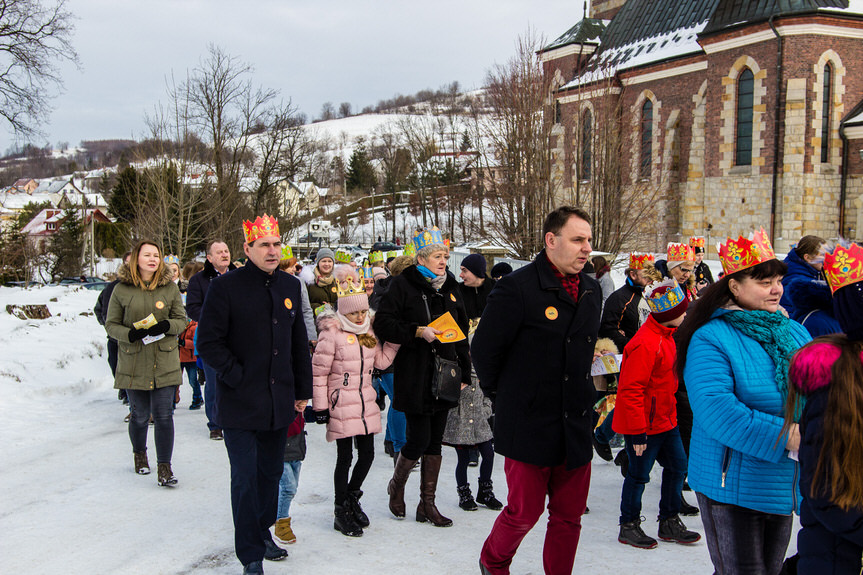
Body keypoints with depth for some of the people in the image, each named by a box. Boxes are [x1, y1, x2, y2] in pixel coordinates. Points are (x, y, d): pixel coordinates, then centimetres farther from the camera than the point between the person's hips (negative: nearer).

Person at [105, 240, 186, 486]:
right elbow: (111, 324, 3)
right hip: (133, 362, 0)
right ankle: (139, 453, 36)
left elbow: (181, 319, 8)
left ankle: (164, 466, 2)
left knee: (164, 415, -5)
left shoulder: (170, 287, 4)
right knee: (140, 415, 8)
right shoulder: (121, 290, 0)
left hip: (165, 362, 0)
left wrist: (166, 326, -14)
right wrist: (130, 334, -16)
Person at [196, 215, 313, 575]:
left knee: (271, 472, 16)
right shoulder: (225, 287, -8)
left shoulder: (290, 286, 9)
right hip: (240, 403, -5)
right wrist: (238, 378, -15)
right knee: (245, 478, -3)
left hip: (279, 402, 5)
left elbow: (299, 343, 16)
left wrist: (303, 391, 14)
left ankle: (263, 533, 34)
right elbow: (208, 343, -9)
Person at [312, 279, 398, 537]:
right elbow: (319, 371, -10)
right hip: (341, 404, -6)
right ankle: (341, 513, 16)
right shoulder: (331, 333, -11)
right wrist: (320, 406, -10)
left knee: (367, 454, 9)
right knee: (345, 457, 1)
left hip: (366, 403, 6)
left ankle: (352, 498, 33)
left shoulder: (368, 332, 9)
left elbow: (381, 360, 13)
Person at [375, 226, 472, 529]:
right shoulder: (403, 285, -6)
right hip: (415, 376, -6)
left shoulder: (450, 288, 13)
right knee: (419, 439, -6)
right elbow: (383, 323, -13)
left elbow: (461, 333, 17)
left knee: (435, 441, 9)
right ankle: (397, 485, 23)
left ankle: (427, 504, 19)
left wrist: (464, 372, 12)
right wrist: (418, 331, -22)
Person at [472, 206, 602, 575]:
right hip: (529, 426, -6)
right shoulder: (517, 288, -13)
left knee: (569, 516, 10)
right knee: (524, 512, 6)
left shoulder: (591, 290, 9)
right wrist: (501, 394, 3)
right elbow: (484, 349, -8)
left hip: (576, 426, 6)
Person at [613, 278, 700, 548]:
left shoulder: (665, 336, 7)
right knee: (639, 475, 3)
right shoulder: (645, 344, -25)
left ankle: (669, 523, 28)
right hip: (645, 425, -9)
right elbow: (631, 390, -25)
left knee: (677, 467, 14)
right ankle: (628, 527, 20)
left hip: (666, 419, 10)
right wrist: (638, 432, -23)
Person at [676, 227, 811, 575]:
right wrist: (782, 436, -31)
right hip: (733, 484, -7)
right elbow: (714, 409, -27)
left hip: (784, 484, 7)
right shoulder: (710, 339, -15)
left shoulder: (796, 333, 7)